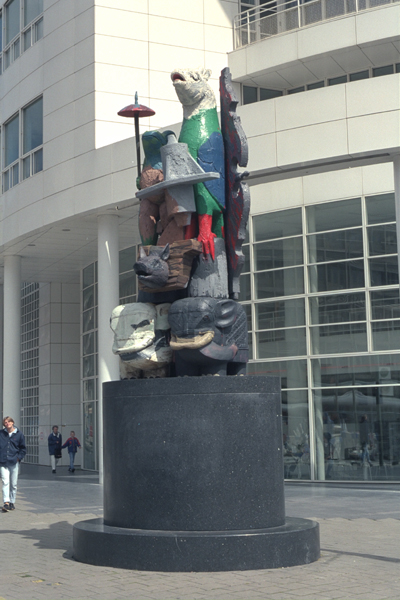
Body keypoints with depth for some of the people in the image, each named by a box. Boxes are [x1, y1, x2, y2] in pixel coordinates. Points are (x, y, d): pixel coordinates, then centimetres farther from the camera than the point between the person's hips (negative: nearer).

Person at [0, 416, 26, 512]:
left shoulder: (19, 434, 3)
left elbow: (23, 448, 9)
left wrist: (19, 457, -1)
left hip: (14, 463, 1)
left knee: (13, 484, 7)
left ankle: (12, 502, 18)